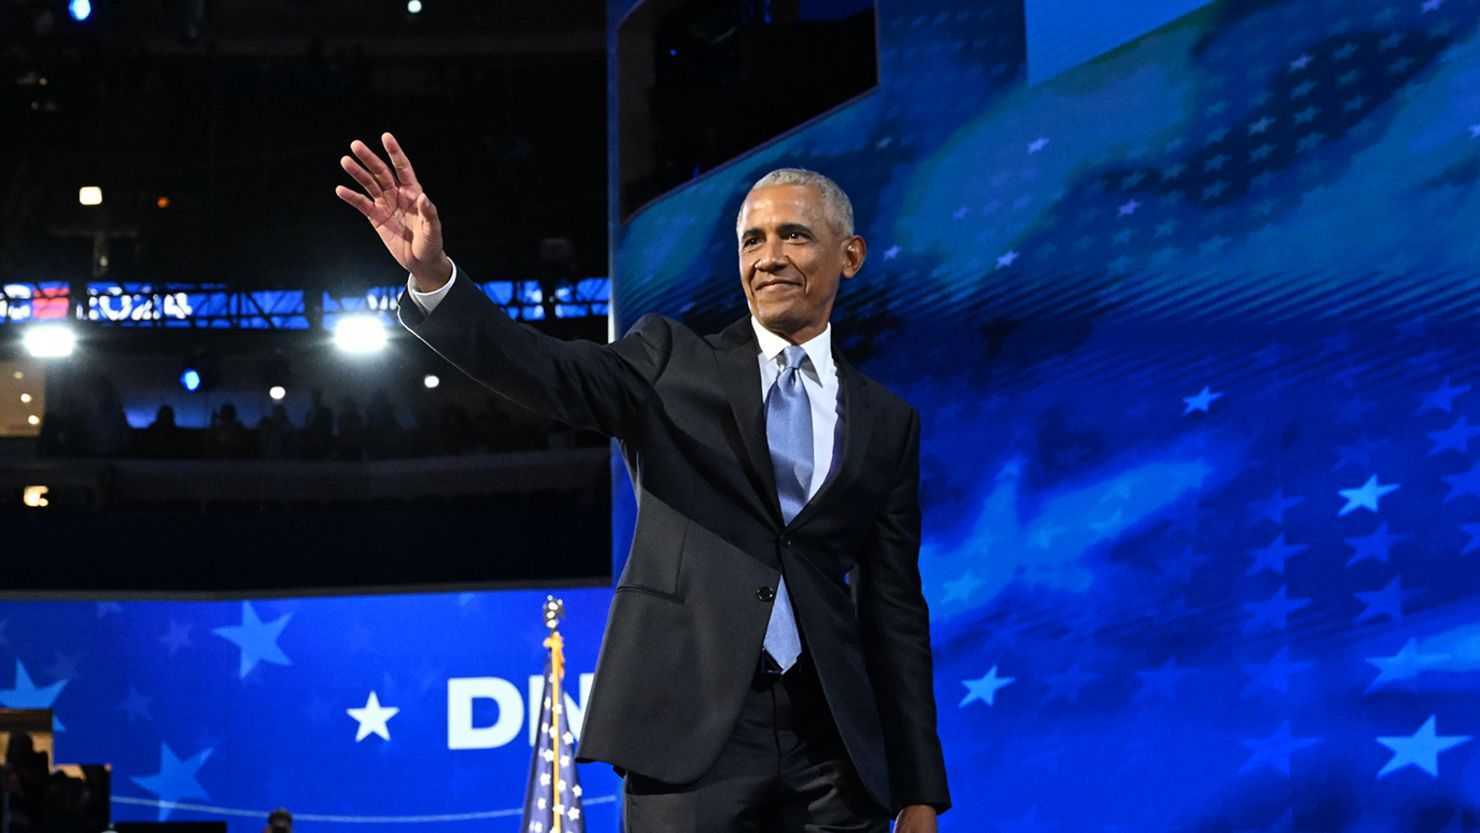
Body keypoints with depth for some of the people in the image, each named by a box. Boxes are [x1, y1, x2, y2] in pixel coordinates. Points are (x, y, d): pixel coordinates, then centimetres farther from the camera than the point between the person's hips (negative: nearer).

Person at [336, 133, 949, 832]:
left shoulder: (887, 422, 13)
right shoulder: (672, 359, 7)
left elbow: (895, 607, 12)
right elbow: (547, 374, -10)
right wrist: (433, 275, -28)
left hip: (831, 748, 3)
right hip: (691, 728, -2)